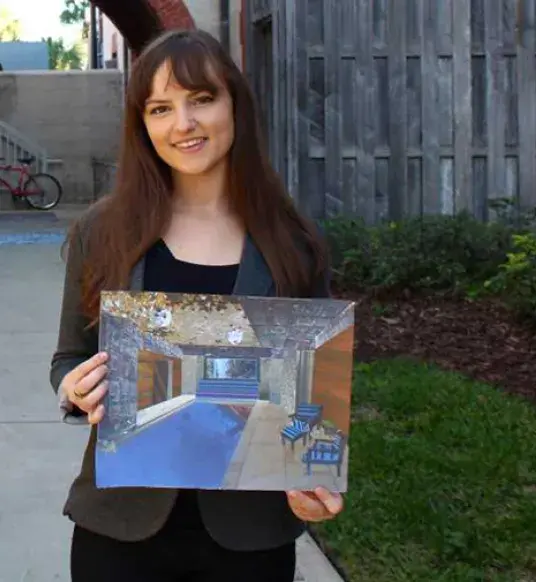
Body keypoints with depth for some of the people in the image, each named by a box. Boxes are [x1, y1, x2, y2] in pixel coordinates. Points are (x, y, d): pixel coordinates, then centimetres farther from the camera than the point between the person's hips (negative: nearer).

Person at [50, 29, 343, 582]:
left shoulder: (293, 243, -3)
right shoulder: (101, 231, -2)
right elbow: (69, 360, 7)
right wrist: (76, 389, -15)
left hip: (252, 528, 0)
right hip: (122, 522, 0)